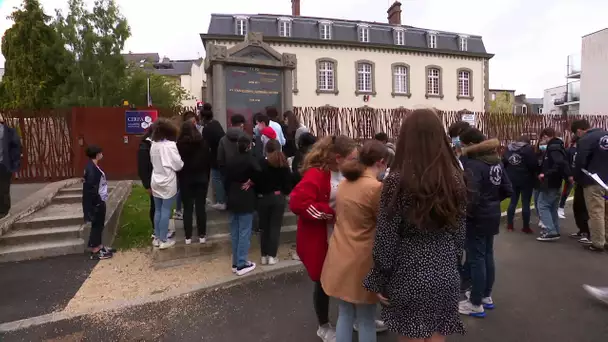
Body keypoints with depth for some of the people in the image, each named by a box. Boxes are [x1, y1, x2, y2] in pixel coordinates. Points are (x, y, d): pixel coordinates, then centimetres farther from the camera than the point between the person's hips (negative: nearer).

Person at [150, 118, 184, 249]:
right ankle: (163, 240, 9)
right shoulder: (170, 145, -16)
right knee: (166, 211, 2)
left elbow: (153, 162, 11)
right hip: (168, 183, -6)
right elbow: (178, 165, -12)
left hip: (156, 182, 6)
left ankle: (157, 238, 23)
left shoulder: (153, 145, 3)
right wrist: (182, 163, 8)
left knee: (158, 210, 14)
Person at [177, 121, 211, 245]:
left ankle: (188, 237, 11)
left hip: (186, 179, -1)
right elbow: (208, 161, 2)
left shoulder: (179, 144, -8)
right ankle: (202, 235, 10)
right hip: (201, 178, 1)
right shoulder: (203, 143, -1)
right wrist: (207, 177, 9)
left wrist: (179, 178, 4)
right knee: (201, 207, 6)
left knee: (187, 208, 6)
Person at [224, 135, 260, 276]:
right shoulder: (250, 159, -12)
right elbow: (259, 175, -27)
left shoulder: (230, 160, 5)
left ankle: (236, 262, 21)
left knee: (235, 232, 13)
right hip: (246, 201, -6)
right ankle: (241, 264, 4)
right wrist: (251, 182, -9)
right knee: (244, 232, 0)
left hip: (232, 200, 6)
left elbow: (226, 179, 9)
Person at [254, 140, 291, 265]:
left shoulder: (260, 164, -9)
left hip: (263, 199, 0)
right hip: (278, 198, 1)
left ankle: (264, 256, 15)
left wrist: (258, 194, 8)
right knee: (275, 227, 6)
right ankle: (272, 256, 7)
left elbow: (255, 181, -7)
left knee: (264, 228, 11)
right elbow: (287, 182, -2)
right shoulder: (283, 164, -4)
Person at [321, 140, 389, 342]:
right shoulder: (375, 187, -17)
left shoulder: (344, 183, 6)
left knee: (344, 315, 19)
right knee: (366, 320, 12)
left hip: (340, 256, 7)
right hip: (361, 260, -6)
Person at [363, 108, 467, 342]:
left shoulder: (397, 180, -17)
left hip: (408, 277, -4)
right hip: (445, 276, 5)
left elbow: (386, 240, -14)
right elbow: (459, 233, 6)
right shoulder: (455, 178, -2)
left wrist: (377, 280, -2)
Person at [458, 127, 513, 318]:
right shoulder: (496, 162, 5)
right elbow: (508, 190, 8)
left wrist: (464, 213, -15)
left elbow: (473, 197, -29)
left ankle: (476, 304, 14)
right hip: (493, 216, 9)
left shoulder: (472, 165, -22)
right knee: (487, 255, 19)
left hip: (478, 218, -9)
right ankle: (486, 296, 34)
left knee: (476, 259, 2)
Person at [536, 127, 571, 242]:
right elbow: (564, 163, 17)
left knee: (542, 206, -6)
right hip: (555, 182, 10)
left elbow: (560, 164, -29)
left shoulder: (553, 148, -17)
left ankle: (551, 232, -7)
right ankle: (554, 231, 22)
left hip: (550, 183, -10)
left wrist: (545, 174, -25)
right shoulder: (556, 146, 14)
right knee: (552, 208, 15)